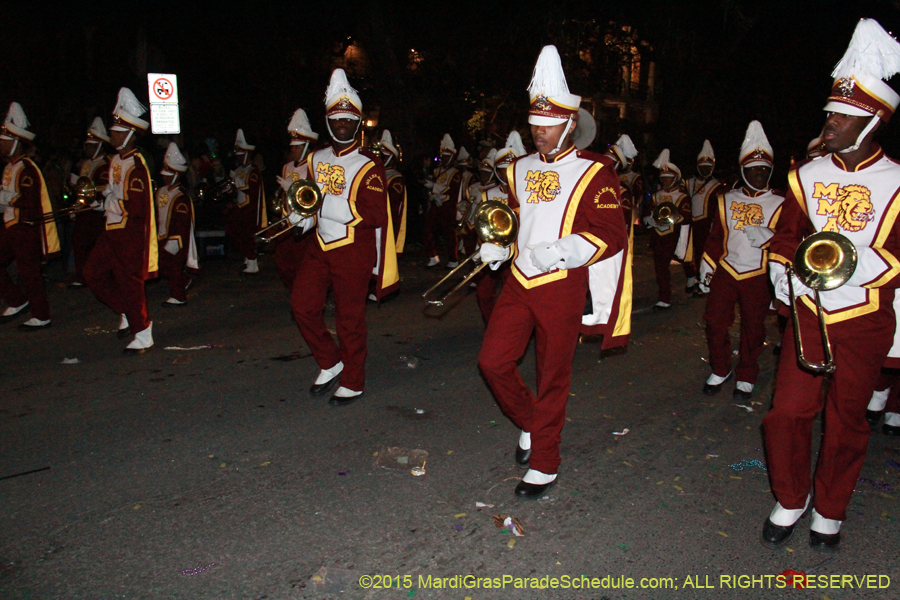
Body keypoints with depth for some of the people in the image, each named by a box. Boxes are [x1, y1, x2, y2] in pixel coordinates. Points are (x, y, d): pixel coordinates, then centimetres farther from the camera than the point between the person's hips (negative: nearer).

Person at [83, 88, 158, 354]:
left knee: (129, 283, -2)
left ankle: (143, 337, 11)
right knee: (93, 274, 13)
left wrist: (111, 202, -13)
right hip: (113, 231, 9)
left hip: (130, 234, -9)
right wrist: (106, 196, 4)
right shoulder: (116, 160, 10)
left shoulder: (136, 165, -18)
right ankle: (127, 313, 26)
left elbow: (136, 207, -23)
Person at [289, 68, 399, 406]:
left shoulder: (368, 166, -9)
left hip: (354, 250, -6)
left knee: (349, 318, 2)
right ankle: (330, 363, 25)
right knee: (302, 304, 4)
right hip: (321, 246, 6)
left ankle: (353, 383, 18)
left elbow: (373, 215, -17)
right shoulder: (316, 160, 11)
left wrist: (323, 203, -21)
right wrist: (304, 217, -1)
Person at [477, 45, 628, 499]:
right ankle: (530, 424, 30)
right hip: (519, 281, 6)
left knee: (553, 377, 5)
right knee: (492, 361, 2)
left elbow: (613, 236, -12)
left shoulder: (592, 173, -6)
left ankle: (544, 465, 21)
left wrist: (560, 252, -25)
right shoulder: (520, 169, 12)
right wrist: (496, 248, 2)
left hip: (562, 287, -5)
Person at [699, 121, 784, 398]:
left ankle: (746, 378, 22)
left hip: (758, 277, -2)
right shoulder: (726, 200, 11)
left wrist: (767, 237, -20)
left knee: (753, 329, 5)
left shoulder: (780, 204, 3)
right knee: (715, 323, -1)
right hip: (725, 272, 2)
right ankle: (720, 370, 20)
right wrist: (706, 271, 11)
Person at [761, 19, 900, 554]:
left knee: (847, 421, 9)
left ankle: (830, 511, 30)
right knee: (788, 411, 1)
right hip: (809, 313, 2)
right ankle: (791, 500, 25)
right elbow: (785, 237, 12)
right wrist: (783, 275, -6)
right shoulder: (808, 176, 5)